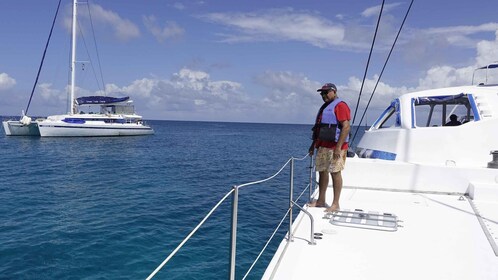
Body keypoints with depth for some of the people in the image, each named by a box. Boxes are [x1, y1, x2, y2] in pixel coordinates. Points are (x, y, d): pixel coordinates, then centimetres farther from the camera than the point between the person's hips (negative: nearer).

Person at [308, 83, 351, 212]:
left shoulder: (340, 105, -9)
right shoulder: (325, 107, 21)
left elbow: (346, 127, -18)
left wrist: (339, 147, -24)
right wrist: (314, 144, 22)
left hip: (334, 147, -9)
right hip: (323, 146, 9)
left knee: (335, 173, -5)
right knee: (322, 172, 12)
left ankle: (335, 204, 2)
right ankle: (321, 201, 22)